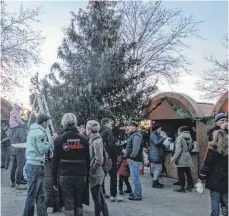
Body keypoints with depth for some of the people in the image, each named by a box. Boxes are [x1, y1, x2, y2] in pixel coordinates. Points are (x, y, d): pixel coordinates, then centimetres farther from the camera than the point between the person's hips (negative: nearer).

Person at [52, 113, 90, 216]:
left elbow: (55, 161, -3)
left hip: (65, 176, -2)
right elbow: (87, 160, 4)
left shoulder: (59, 139, -3)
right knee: (79, 204, 14)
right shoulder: (83, 139, 3)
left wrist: (55, 180, 4)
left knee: (68, 205, 3)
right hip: (81, 175, 2)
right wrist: (86, 176, 13)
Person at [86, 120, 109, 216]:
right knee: (100, 198, 16)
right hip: (97, 174, 9)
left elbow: (99, 160, -23)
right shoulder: (94, 140, 9)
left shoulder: (96, 142, -18)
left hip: (94, 175, -9)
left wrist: (92, 170, -13)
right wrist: (91, 169, 12)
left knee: (96, 199, 3)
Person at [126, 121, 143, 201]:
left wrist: (131, 157, -22)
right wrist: (128, 157, 18)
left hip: (134, 160, -11)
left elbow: (136, 148, -26)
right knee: (134, 176, 18)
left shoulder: (136, 136, -16)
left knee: (135, 177, -6)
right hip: (131, 159, 11)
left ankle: (138, 195, 1)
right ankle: (137, 192, 29)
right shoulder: (133, 135, 18)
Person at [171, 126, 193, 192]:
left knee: (181, 173, 0)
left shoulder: (180, 137, -14)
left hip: (181, 158, -7)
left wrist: (174, 157, -14)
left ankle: (182, 187, 4)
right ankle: (189, 186, 19)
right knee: (188, 172, 12)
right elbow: (190, 147, 10)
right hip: (188, 157, 7)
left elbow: (178, 149, -18)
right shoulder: (189, 137, 8)